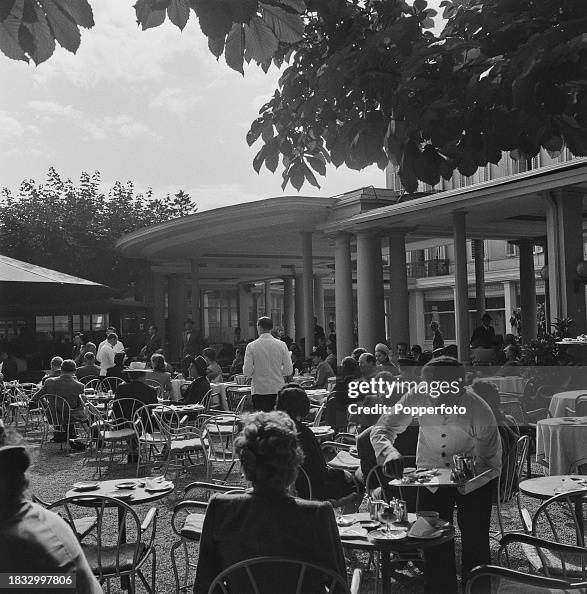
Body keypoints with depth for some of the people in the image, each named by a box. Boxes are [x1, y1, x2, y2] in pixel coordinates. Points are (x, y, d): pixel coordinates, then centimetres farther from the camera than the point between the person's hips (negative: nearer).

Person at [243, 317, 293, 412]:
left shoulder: (251, 346, -6)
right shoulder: (282, 345, -2)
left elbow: (247, 372, -8)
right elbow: (289, 371, -1)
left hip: (259, 390, -1)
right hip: (278, 390, 1)